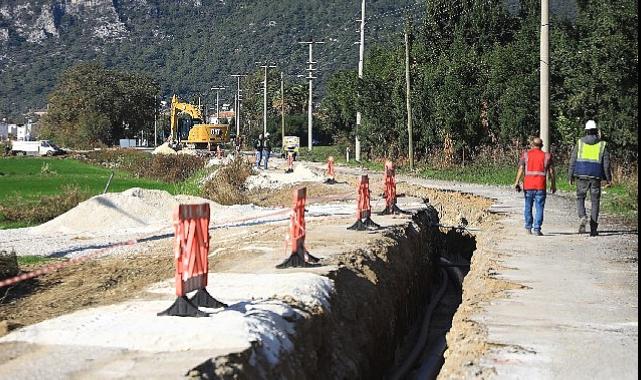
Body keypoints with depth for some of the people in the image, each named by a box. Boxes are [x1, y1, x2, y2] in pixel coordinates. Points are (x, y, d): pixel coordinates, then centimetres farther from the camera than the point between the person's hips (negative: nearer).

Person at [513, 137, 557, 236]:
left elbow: (521, 169, -5)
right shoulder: (546, 156, 6)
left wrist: (516, 183, -7)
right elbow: (551, 172, 4)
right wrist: (553, 185, 13)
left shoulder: (526, 155, 5)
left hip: (528, 185, 1)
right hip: (541, 186, -1)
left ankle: (528, 227, 21)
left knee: (528, 207, 15)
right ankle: (537, 229, -5)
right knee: (539, 208, 1)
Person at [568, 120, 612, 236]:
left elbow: (572, 161, 1)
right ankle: (593, 229, 7)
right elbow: (606, 164, 0)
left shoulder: (580, 143, 2)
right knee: (595, 202, 8)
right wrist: (608, 179, 6)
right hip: (596, 177, 0)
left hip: (582, 175, 0)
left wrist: (570, 176, 6)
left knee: (580, 198, 13)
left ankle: (582, 217, -15)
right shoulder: (602, 144, 2)